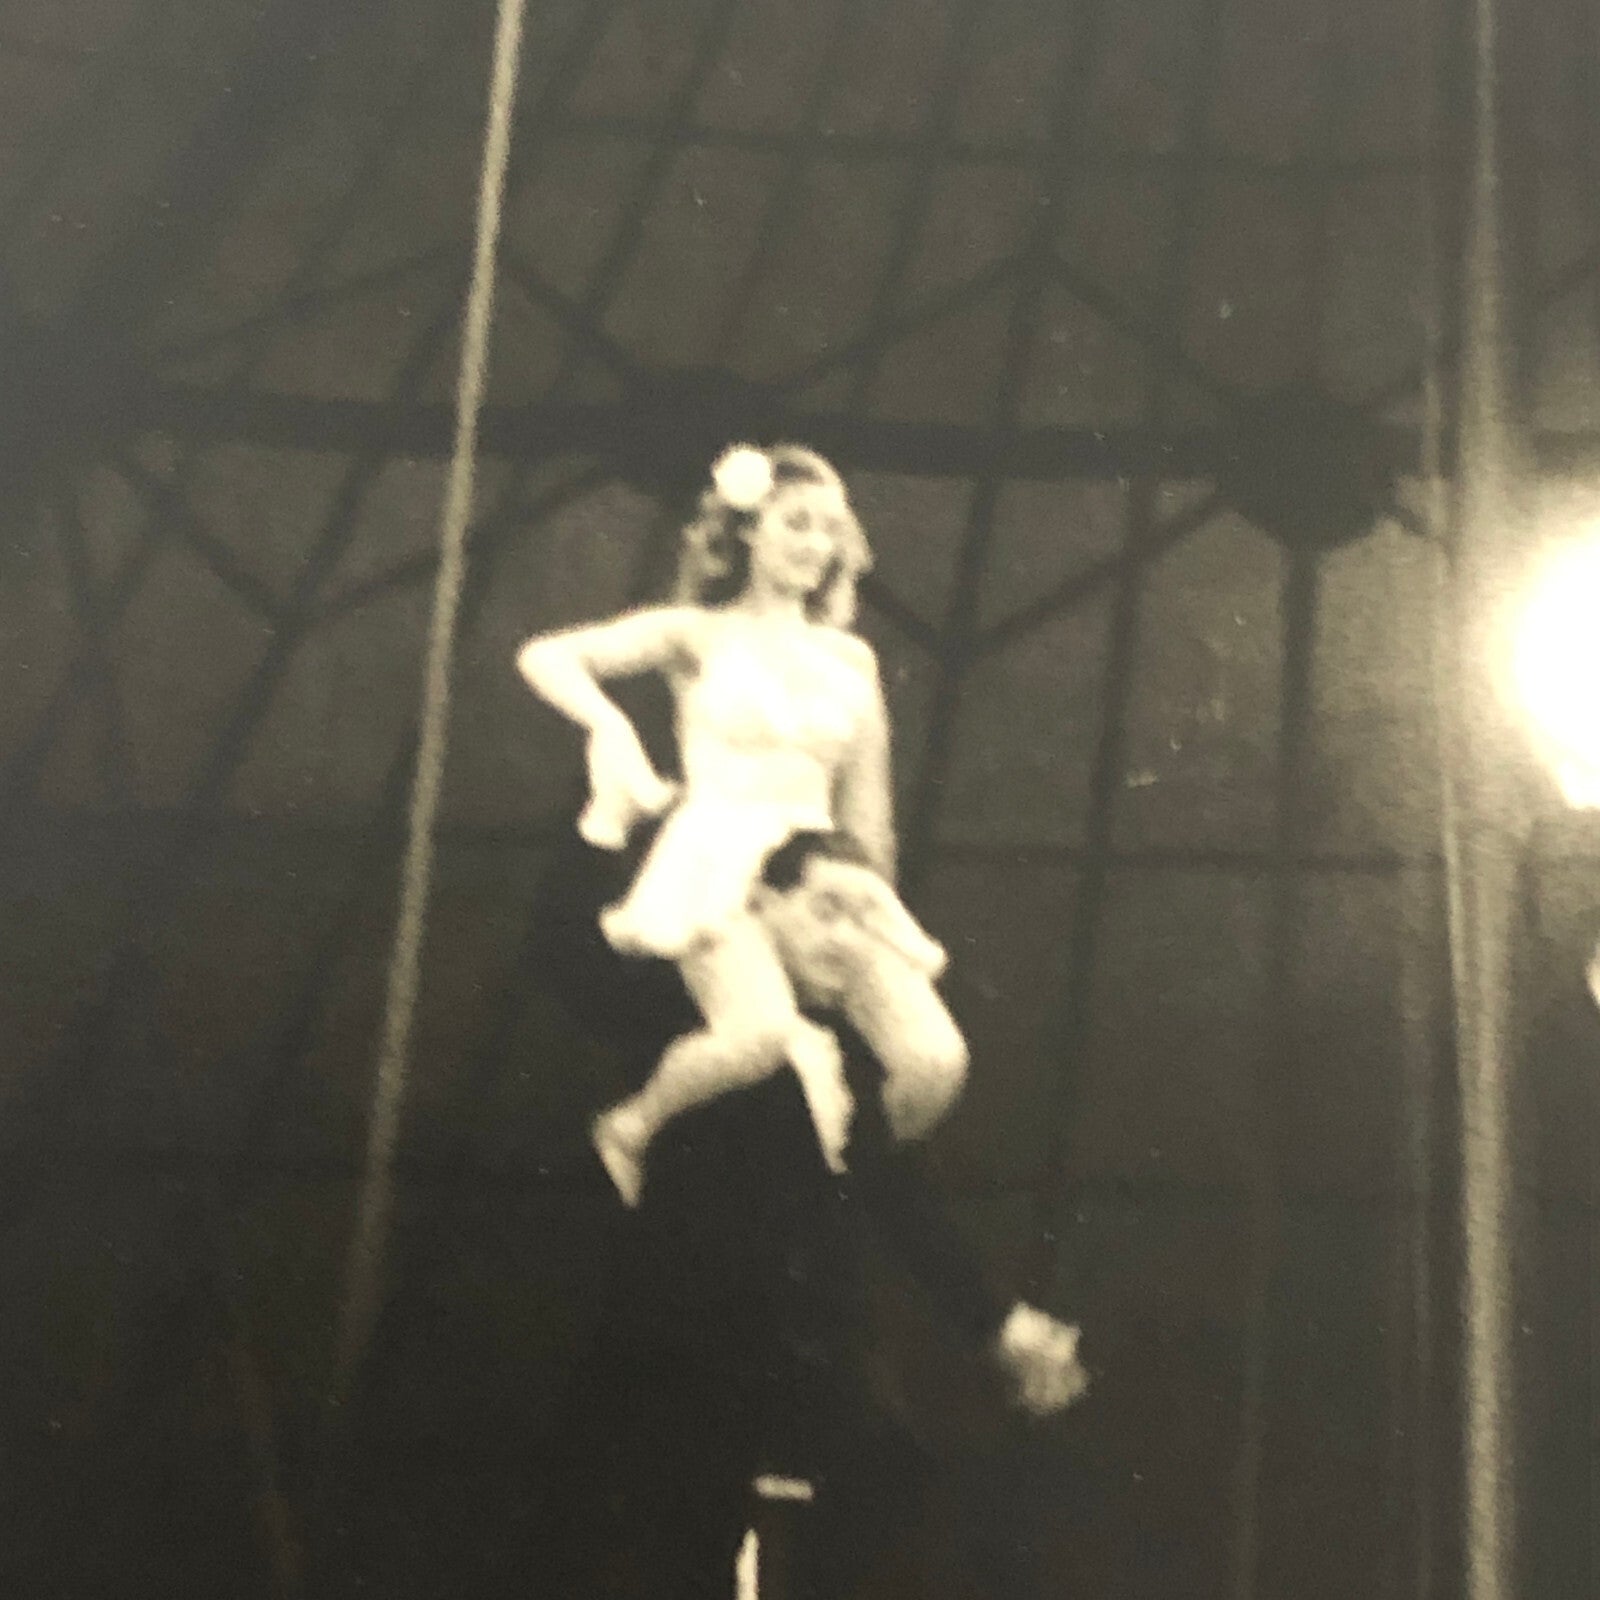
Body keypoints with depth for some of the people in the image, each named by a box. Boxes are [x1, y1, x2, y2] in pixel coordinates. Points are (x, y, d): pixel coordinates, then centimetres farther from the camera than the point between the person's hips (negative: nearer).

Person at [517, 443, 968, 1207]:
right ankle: (631, 1129, -2)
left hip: (820, 880, 4)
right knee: (759, 1035, -33)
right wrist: (609, 725, -20)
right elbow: (545, 657, -4)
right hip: (718, 864, -4)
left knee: (934, 1059, -16)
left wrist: (869, 898, 20)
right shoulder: (700, 635, 5)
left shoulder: (850, 658, 15)